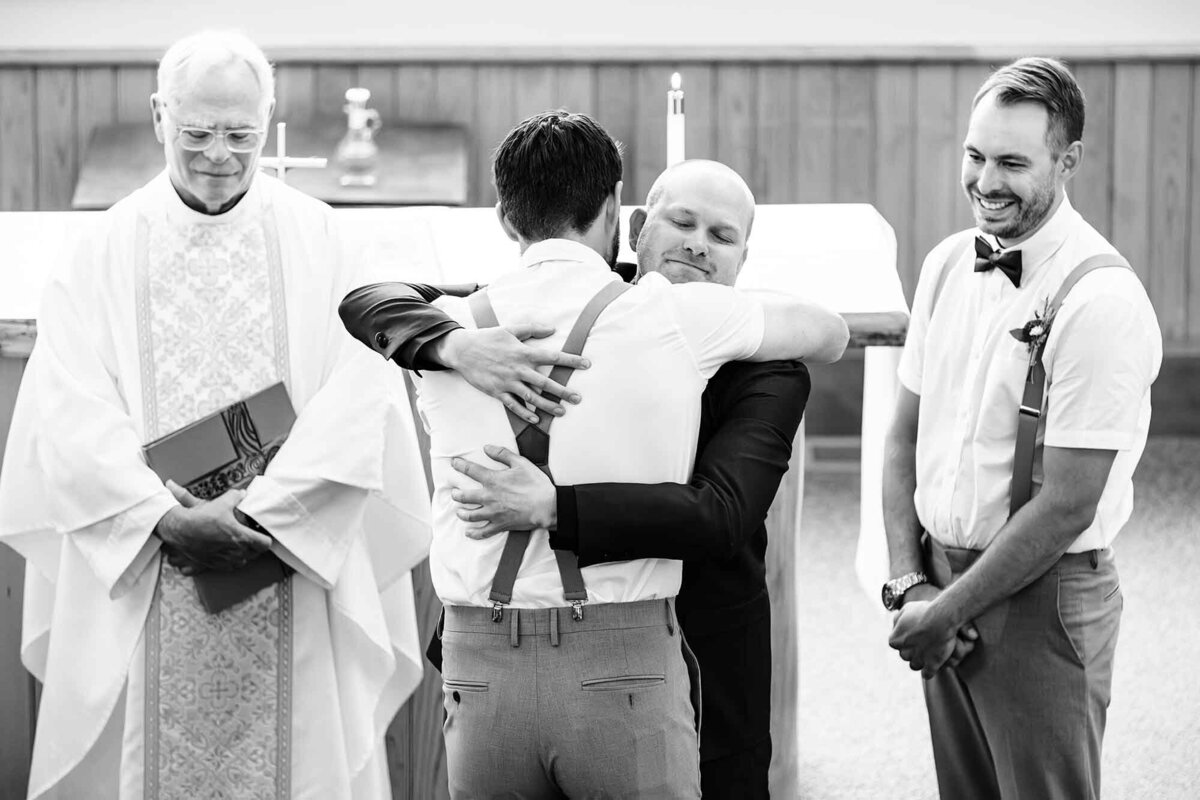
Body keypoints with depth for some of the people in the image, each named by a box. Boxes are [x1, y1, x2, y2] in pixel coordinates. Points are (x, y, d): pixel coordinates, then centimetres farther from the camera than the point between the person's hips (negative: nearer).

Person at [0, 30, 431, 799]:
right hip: (141, 578, 0)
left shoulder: (316, 238, 5)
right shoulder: (108, 247, 6)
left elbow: (356, 398, -5)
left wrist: (259, 510, -14)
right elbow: (73, 413, -2)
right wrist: (168, 519, -15)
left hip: (295, 577, 0)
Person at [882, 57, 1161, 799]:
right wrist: (909, 584, -1)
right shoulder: (948, 264, 5)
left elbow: (1066, 507, -18)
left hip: (1045, 594, -6)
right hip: (945, 580, 6)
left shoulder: (1101, 299, -17)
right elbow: (905, 438, 11)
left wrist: (945, 612, -12)